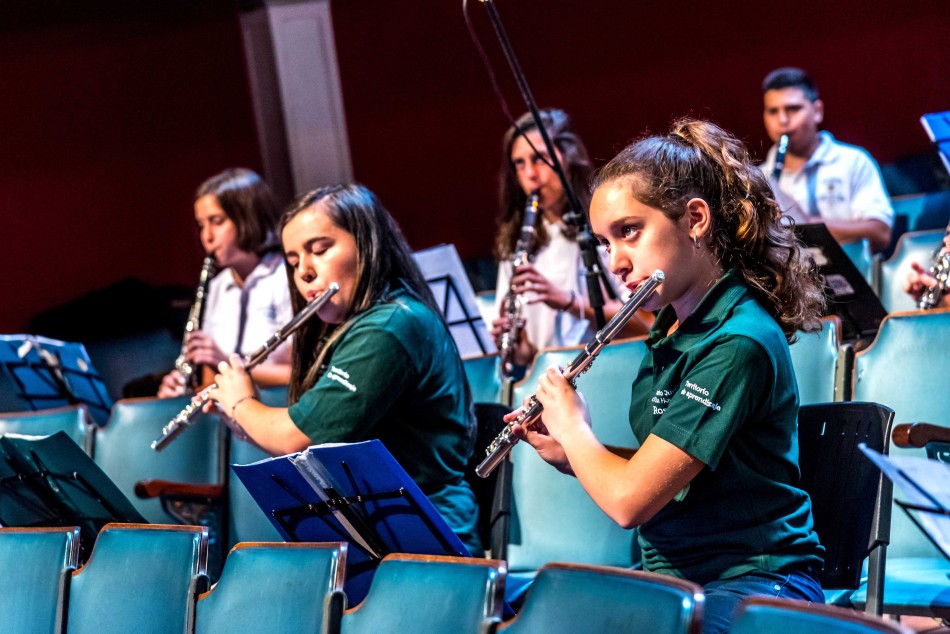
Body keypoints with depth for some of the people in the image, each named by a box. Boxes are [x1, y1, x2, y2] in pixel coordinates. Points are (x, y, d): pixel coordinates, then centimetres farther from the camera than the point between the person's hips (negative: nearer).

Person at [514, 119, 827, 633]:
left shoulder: (739, 344, -18)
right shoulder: (670, 327, 11)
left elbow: (629, 500, -21)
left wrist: (572, 426, -3)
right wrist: (569, 454, 8)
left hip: (751, 586, -8)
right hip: (671, 578, 8)